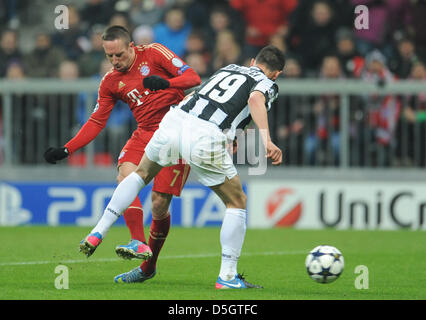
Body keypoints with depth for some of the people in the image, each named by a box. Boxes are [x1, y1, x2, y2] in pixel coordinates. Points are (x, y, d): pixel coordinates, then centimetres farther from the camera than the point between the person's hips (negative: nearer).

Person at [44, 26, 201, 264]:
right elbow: (97, 121, 12)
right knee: (126, 176, -26)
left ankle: (150, 264, 10)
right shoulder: (111, 82, 10)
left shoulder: (153, 54, -2)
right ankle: (139, 243, -32)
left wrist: (166, 82, -28)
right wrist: (65, 150, 1)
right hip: (145, 135, 5)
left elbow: (193, 78, -7)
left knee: (160, 204, -9)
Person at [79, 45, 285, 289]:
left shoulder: (230, 68, 30)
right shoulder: (267, 84, 13)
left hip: (173, 122, 6)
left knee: (141, 174, 32)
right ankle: (228, 276, 10)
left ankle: (97, 234, 27)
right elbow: (256, 99, -12)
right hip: (206, 138, -6)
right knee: (237, 203, 13)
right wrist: (266, 139, -23)